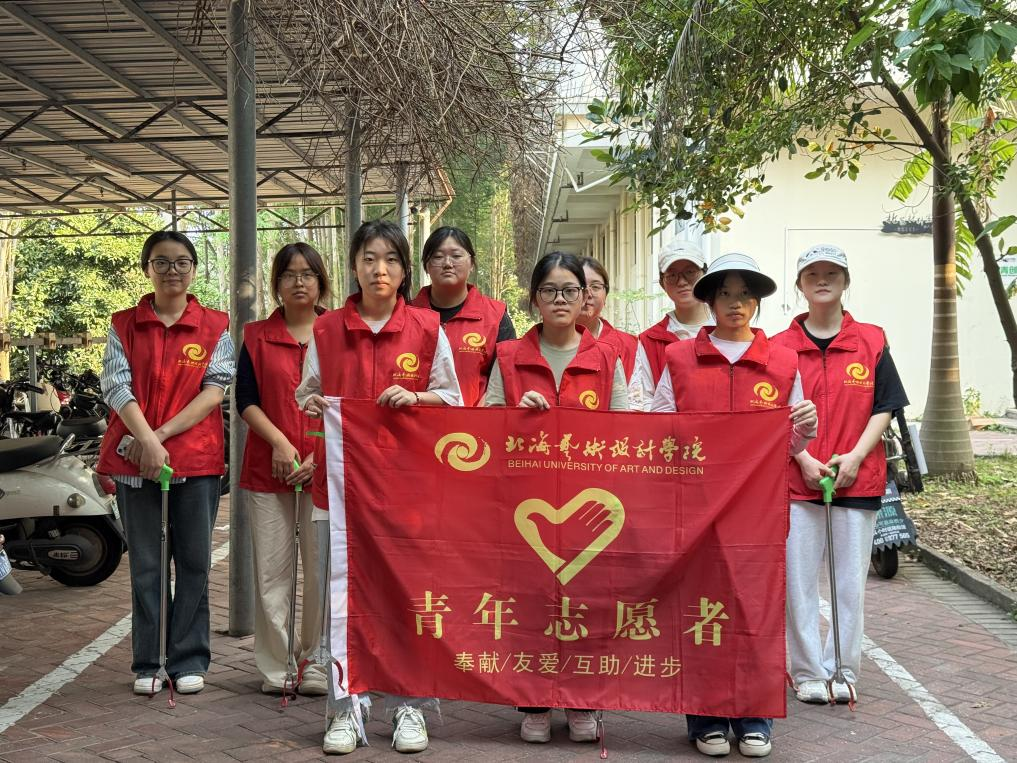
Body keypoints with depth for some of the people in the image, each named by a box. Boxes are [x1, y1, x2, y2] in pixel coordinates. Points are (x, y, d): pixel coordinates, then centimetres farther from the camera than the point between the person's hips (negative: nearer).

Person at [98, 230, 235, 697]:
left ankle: (189, 661, 12)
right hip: (135, 460, 1)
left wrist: (162, 434, -14)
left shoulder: (216, 326, 6)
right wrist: (147, 440, -18)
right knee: (146, 566, 6)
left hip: (198, 459, 0)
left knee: (194, 563, 3)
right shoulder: (123, 326, 8)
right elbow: (117, 387, -3)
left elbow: (214, 391, -4)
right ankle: (148, 663, 13)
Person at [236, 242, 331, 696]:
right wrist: (280, 442, -11)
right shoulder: (257, 336, 10)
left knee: (324, 568, -1)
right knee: (271, 570, 2)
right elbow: (245, 400, 3)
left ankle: (316, 664, 11)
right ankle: (276, 667, 10)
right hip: (268, 468, 1)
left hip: (326, 467, -1)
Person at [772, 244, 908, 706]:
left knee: (850, 580, 6)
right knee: (798, 581, 2)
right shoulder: (781, 347, 4)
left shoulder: (872, 342, 5)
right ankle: (808, 673, 13)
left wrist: (855, 456, -10)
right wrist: (804, 459, -11)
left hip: (857, 479, 0)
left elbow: (884, 408, 4)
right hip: (796, 478, 0)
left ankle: (843, 672, 18)